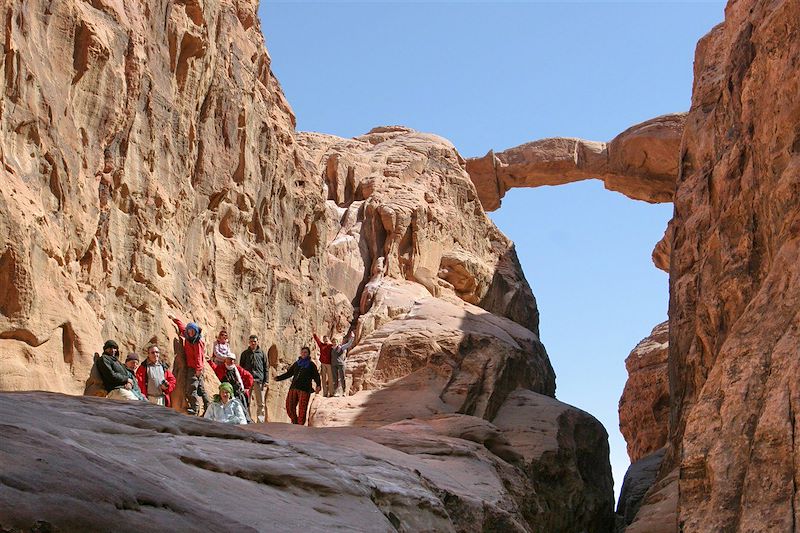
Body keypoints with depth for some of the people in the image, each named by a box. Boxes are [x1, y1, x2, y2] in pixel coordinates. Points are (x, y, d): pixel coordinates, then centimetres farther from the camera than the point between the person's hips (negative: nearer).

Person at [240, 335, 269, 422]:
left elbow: (266, 368, 10)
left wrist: (266, 381, 1)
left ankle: (260, 421, -2)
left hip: (259, 380, 0)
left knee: (260, 403, -4)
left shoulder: (262, 353, 11)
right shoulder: (245, 354, 11)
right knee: (248, 403, 2)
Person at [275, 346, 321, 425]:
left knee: (302, 409, -7)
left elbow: (316, 376, 1)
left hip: (304, 389, -4)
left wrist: (318, 385, -15)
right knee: (290, 406, -1)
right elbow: (289, 373, 21)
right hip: (293, 388, 4)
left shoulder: (311, 365, 5)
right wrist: (278, 378, 14)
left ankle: (300, 425, 3)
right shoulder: (296, 363, 16)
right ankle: (294, 421, 18)